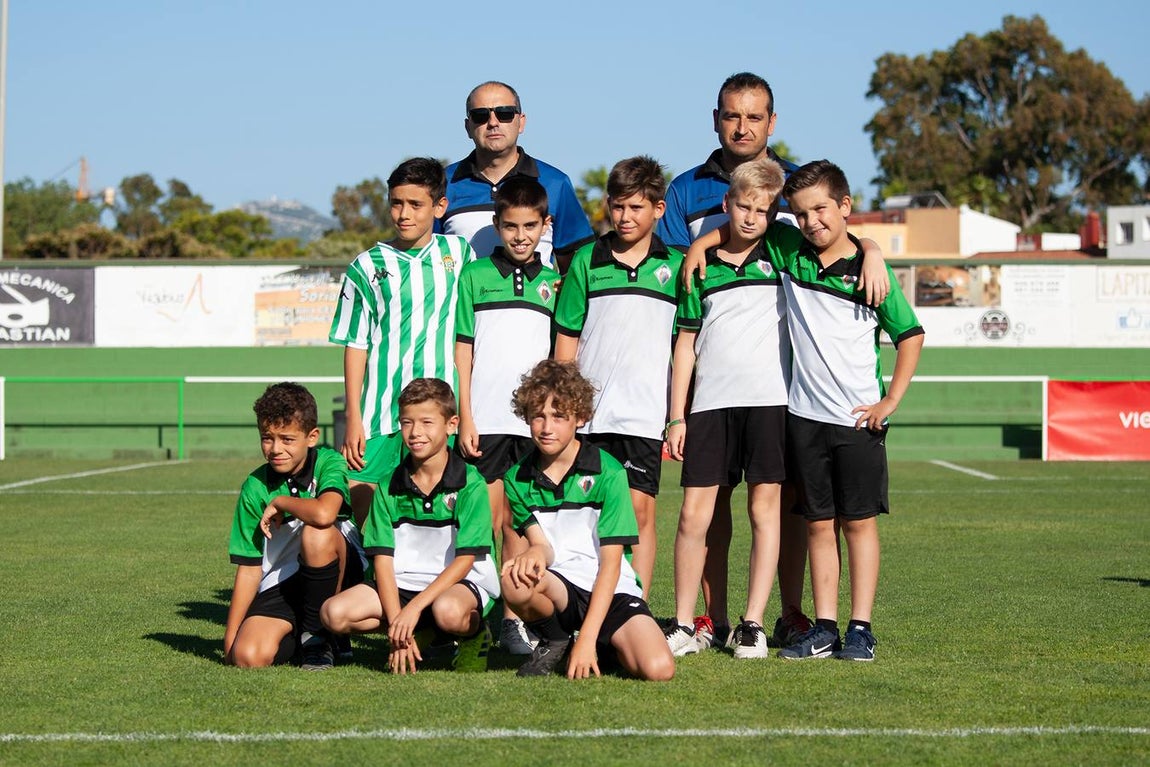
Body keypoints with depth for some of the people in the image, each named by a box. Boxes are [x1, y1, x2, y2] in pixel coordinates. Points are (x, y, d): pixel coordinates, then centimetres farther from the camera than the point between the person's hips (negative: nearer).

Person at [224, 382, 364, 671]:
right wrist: (230, 637, -3)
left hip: (339, 572, -2)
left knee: (317, 533, -36)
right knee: (249, 655, -26)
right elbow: (249, 568, 1)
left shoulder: (329, 463, -10)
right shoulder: (255, 487, -1)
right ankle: (297, 635, 11)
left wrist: (279, 502, -15)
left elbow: (323, 513, -35)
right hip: (279, 584, 2)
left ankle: (317, 636, -13)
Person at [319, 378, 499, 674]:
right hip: (404, 583, 4)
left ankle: (473, 631, -3)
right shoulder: (389, 488, 4)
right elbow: (382, 559, -1)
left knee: (448, 611, -40)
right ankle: (424, 634, -4)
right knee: (335, 612, -20)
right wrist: (397, 623, -15)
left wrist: (414, 607, -22)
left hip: (462, 583, -4)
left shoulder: (470, 484, -7)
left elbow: (464, 560, -12)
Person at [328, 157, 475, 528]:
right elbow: (356, 345, 4)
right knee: (358, 502, -6)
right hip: (379, 414, -1)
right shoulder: (368, 267, 4)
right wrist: (353, 418, -1)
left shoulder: (458, 252, 9)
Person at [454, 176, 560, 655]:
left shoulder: (553, 283, 12)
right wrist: (464, 418, -3)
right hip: (486, 419, -2)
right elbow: (462, 353, 4)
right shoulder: (475, 275, 6)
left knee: (520, 524, 4)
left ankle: (511, 620, 7)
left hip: (536, 422, 2)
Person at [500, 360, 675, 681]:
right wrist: (535, 553, -30)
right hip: (557, 586, 2)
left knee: (658, 669, -29)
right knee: (515, 580, -35)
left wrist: (587, 639, -18)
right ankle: (553, 642, -1)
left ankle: (604, 646, 8)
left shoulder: (607, 472, -7)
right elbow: (543, 545, -2)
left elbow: (611, 563, -10)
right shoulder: (518, 479, 5)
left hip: (611, 592, -1)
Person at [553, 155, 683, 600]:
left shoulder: (674, 267, 6)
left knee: (640, 511, -3)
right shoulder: (587, 262, 6)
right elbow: (566, 341, 9)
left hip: (646, 413, -1)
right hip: (589, 411, 1)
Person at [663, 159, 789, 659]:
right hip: (710, 401, 2)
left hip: (768, 399, -1)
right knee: (694, 514, -2)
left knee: (764, 509, -1)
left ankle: (752, 625, 5)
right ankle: (683, 626, 7)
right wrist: (676, 416, 8)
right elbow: (687, 342, 13)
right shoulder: (702, 267, 12)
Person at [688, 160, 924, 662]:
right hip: (805, 414, 4)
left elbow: (911, 336, 2)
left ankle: (861, 629, 6)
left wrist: (891, 400, -4)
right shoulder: (788, 252, 3)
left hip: (858, 418, -3)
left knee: (859, 522, 2)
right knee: (819, 524, 7)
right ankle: (824, 628, 10)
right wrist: (697, 247, 5)